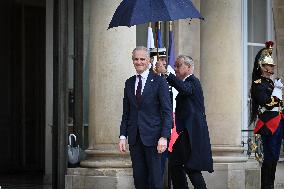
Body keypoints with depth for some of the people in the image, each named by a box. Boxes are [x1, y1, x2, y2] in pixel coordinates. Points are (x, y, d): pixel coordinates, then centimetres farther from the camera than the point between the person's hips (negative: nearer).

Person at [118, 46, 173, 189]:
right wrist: (123, 136, 5)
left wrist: (164, 137, -15)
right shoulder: (129, 83, 13)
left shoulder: (159, 81, -3)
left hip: (152, 137, -5)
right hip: (135, 138, 5)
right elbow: (126, 112, 15)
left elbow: (167, 111, -6)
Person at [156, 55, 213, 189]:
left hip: (193, 132, -10)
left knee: (192, 168, -9)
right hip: (184, 133, 10)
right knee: (175, 164, 10)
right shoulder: (186, 82, 18)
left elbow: (184, 89, -34)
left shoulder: (193, 81, -10)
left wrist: (166, 73, -38)